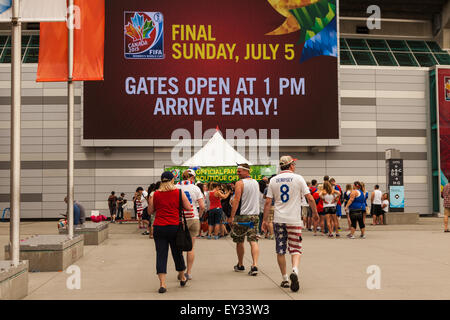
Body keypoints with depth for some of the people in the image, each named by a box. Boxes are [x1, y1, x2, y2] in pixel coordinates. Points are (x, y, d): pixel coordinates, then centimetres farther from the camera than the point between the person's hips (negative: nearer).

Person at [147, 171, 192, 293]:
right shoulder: (179, 193, 0)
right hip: (174, 227, 0)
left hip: (159, 227, 0)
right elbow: (188, 208, 0)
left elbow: (150, 211, 7)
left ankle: (162, 283, -7)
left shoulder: (155, 194, 2)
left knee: (161, 255, 2)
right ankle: (182, 278, 34)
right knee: (177, 253, 16)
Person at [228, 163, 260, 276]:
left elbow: (236, 200, -16)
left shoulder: (239, 183, -10)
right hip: (255, 215, 5)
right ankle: (254, 265, -14)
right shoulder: (256, 183, 12)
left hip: (242, 215, -5)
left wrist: (232, 216, -16)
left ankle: (240, 265, 23)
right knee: (253, 241, 0)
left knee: (239, 241, 10)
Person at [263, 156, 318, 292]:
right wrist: (315, 213, 11)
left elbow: (268, 202, 3)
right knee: (295, 248, 4)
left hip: (279, 219, 2)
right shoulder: (298, 178, -2)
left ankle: (285, 279, 16)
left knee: (280, 250, 10)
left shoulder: (273, 180, 5)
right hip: (294, 220, -2)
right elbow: (310, 199, -3)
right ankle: (294, 270, -22)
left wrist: (265, 220, 9)